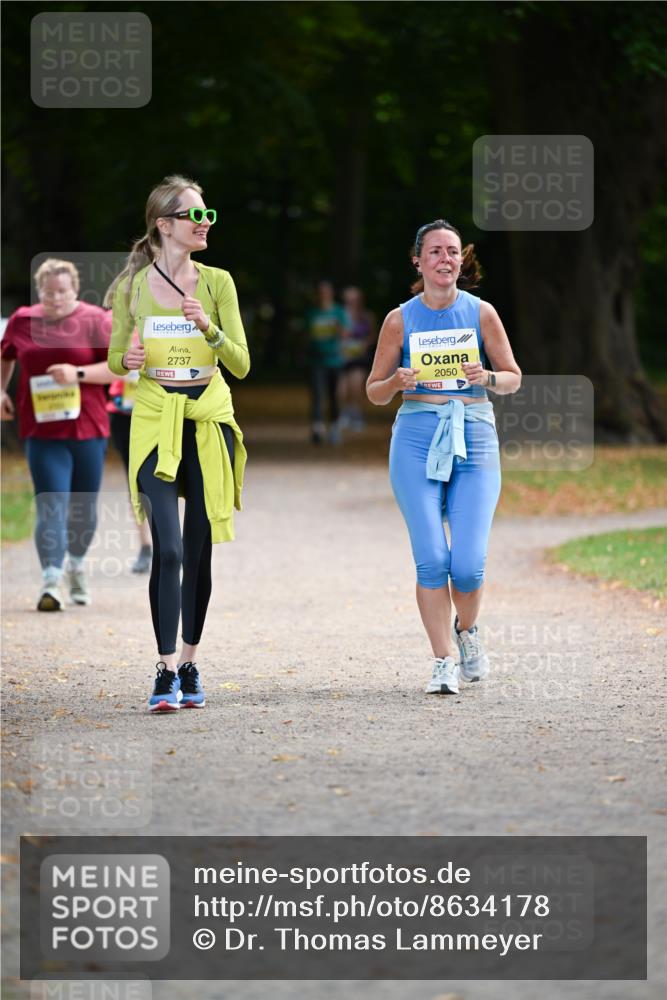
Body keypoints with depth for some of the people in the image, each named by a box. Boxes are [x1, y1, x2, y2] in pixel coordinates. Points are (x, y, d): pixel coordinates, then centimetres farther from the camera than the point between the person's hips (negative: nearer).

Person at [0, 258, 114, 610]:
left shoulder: (95, 321, -2)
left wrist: (79, 373, -18)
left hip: (87, 427, 0)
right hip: (41, 430, 0)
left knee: (83, 507, 11)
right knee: (51, 505, -13)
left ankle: (76, 565, 37)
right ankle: (51, 581, -21)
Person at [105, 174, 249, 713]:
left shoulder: (217, 281, 2)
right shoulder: (134, 286, 0)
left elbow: (242, 365, 0)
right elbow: (115, 360, 9)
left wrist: (210, 329, -17)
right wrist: (128, 359, -14)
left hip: (209, 419, 2)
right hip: (155, 420, -2)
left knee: (200, 548, 5)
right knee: (168, 548, -13)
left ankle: (190, 664, 18)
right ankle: (167, 672, -13)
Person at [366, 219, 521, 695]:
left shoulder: (481, 313, 4)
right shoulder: (400, 320, 4)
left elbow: (513, 377, 12)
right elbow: (374, 392, 11)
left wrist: (488, 378, -10)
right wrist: (397, 382, -11)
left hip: (474, 437, 0)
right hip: (417, 437, 0)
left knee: (469, 564, -8)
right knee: (432, 559, -9)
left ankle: (467, 630, 23)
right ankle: (444, 661, 3)